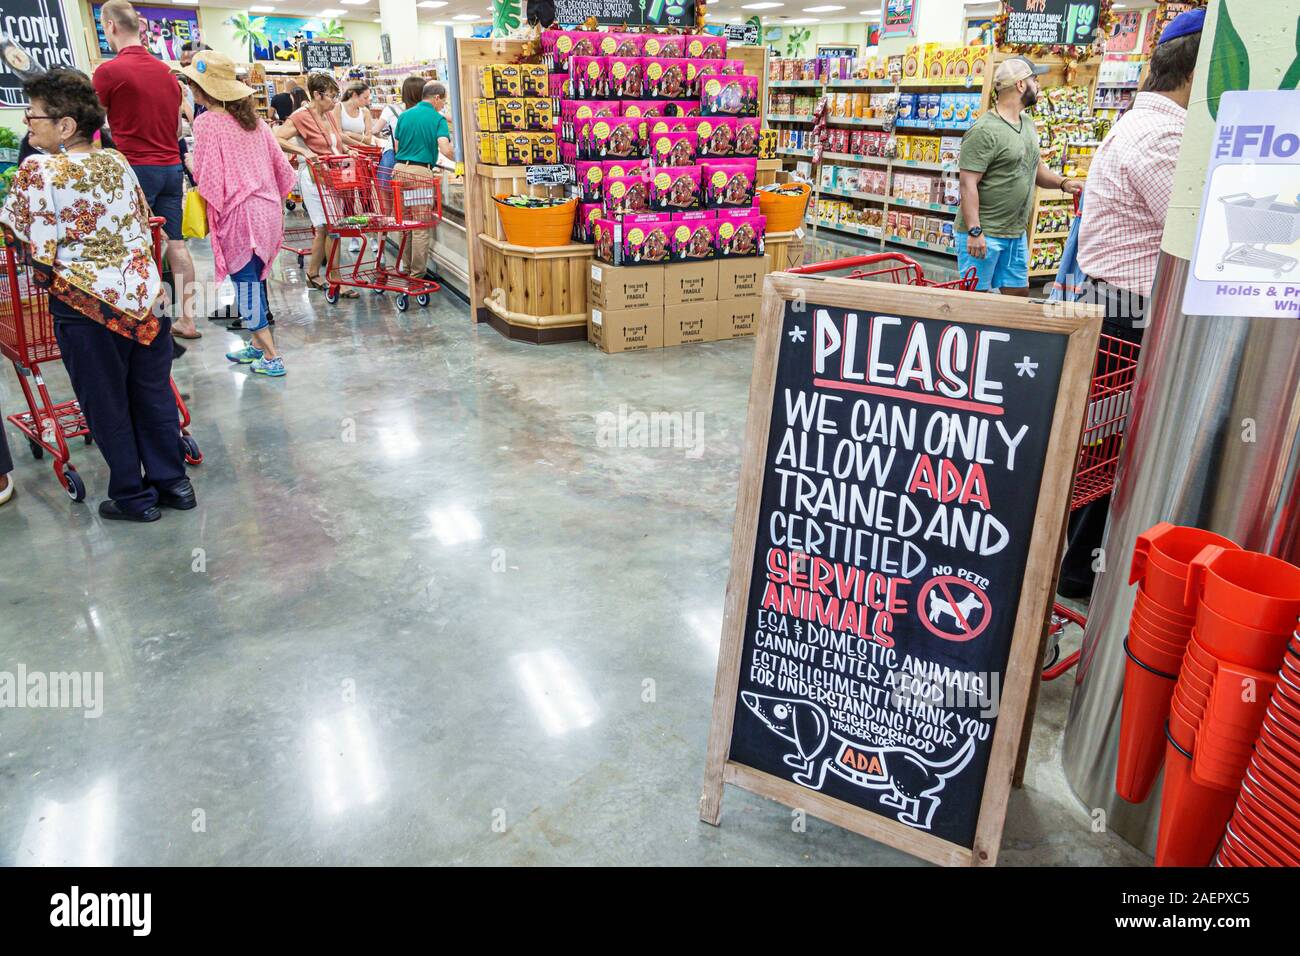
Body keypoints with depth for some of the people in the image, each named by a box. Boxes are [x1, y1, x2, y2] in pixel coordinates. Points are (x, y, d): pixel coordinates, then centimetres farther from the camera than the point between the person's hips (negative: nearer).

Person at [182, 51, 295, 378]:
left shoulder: (207, 122, -11)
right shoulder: (251, 118, 10)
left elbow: (207, 176, -13)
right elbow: (280, 164, 11)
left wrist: (191, 165, 7)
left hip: (238, 212, -7)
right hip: (267, 208, 7)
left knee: (245, 281, 0)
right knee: (253, 278, 16)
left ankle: (271, 357, 0)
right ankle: (258, 345, 25)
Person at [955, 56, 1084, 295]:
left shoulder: (1028, 123, 14)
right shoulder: (984, 130, -14)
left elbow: (1036, 166, 24)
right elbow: (968, 184, -19)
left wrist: (1063, 183, 5)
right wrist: (974, 231, -25)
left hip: (1017, 234, 9)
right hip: (983, 235, -9)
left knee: (1019, 293, 14)